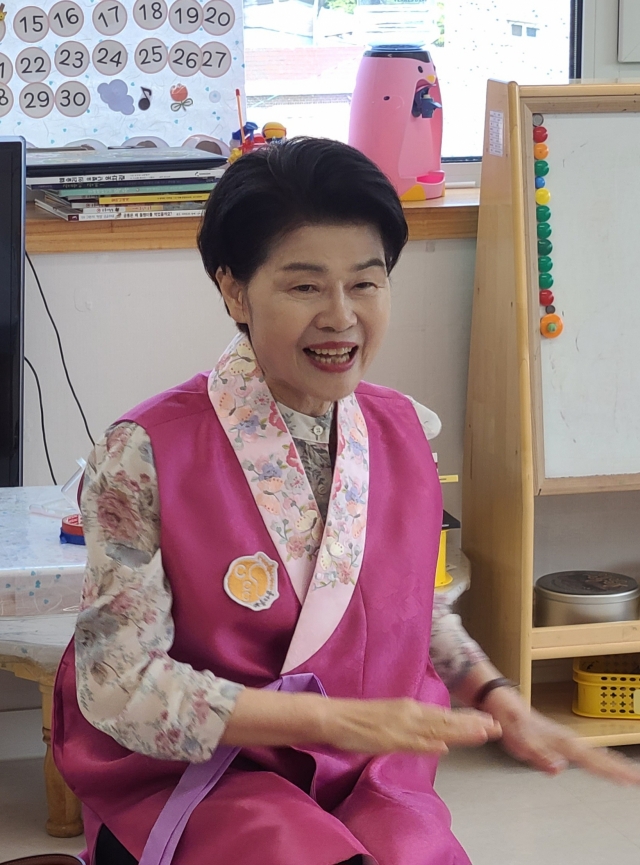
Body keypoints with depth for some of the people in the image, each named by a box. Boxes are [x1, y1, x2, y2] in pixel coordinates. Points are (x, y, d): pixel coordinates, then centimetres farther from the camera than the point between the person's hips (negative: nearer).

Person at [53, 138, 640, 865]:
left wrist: (495, 700, 3)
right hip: (201, 779, -4)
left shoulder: (406, 431, 4)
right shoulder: (145, 457, -13)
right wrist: (338, 720, -19)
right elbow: (120, 687, -15)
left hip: (373, 779, 4)